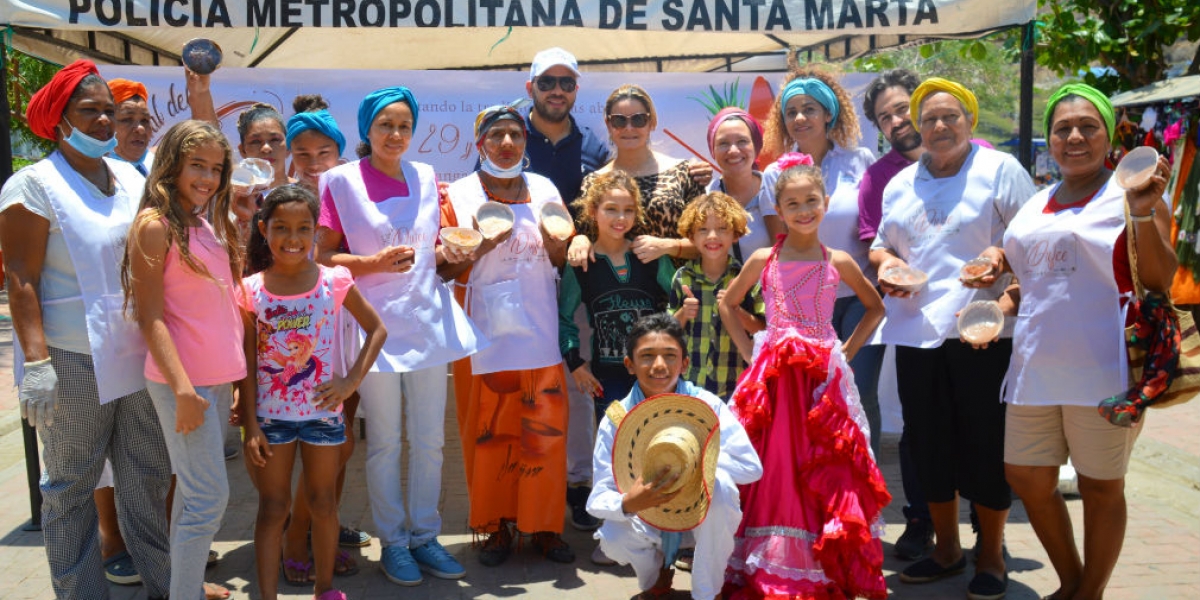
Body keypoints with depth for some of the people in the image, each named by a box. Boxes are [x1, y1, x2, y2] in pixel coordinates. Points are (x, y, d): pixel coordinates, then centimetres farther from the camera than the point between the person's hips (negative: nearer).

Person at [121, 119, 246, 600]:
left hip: (219, 377, 8)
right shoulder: (155, 225, -11)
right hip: (183, 381, -8)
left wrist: (235, 373, 15)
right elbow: (150, 317, -15)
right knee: (209, 497, -6)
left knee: (194, 492, 15)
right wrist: (183, 389, -20)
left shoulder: (209, 225, 13)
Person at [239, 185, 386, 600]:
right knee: (272, 508, 7)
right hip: (271, 414, 0)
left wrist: (352, 380, -10)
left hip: (322, 411, 0)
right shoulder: (252, 289, -6)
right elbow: (247, 363, -3)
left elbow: (377, 329, 1)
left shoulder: (334, 281, -8)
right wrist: (250, 424, -6)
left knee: (323, 503, 13)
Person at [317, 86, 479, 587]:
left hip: (427, 320, 4)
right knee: (385, 442, 5)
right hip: (376, 324, -4)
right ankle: (392, 541, 20)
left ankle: (425, 536, 24)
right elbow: (324, 257, -5)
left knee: (429, 439, 9)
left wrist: (448, 253, -3)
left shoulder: (425, 177, 10)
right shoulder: (341, 180, -3)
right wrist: (376, 262, -20)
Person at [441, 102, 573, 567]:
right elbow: (445, 270, 2)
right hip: (483, 334, -1)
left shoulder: (544, 190, 9)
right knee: (487, 433, 3)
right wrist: (478, 249, -16)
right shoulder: (460, 196, 3)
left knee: (544, 432, 1)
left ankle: (544, 525, 14)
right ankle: (496, 526, 18)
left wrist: (553, 242, -9)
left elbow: (564, 262, 12)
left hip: (538, 332, 2)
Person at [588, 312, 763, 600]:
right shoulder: (617, 419, -16)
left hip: (703, 513, -1)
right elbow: (598, 498, -21)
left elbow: (751, 466, -24)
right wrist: (628, 504, -44)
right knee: (613, 538, -30)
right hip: (649, 517, 1)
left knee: (718, 482, -33)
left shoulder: (706, 405, -17)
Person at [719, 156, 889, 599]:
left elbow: (875, 308, 17)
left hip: (824, 378, 0)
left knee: (826, 474, 0)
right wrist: (749, 351, 5)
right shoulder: (763, 260, 3)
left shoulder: (839, 262, 3)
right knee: (773, 472, 2)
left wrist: (846, 351, 5)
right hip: (772, 377, 0)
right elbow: (728, 304, 15)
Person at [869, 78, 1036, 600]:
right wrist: (885, 262, 4)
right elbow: (881, 244, 26)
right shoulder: (901, 184, 17)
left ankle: (991, 556, 19)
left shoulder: (1000, 170, 2)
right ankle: (945, 548, 27)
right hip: (916, 332, 5)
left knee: (985, 444, 2)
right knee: (929, 442, 11)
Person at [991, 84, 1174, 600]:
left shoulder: (1130, 194, -3)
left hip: (1103, 370, -6)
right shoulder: (1034, 207, 14)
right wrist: (997, 310, 7)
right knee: (1025, 476, 12)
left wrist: (1143, 214, -22)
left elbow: (1160, 281, -11)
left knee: (1100, 485, 7)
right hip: (1036, 366, 6)